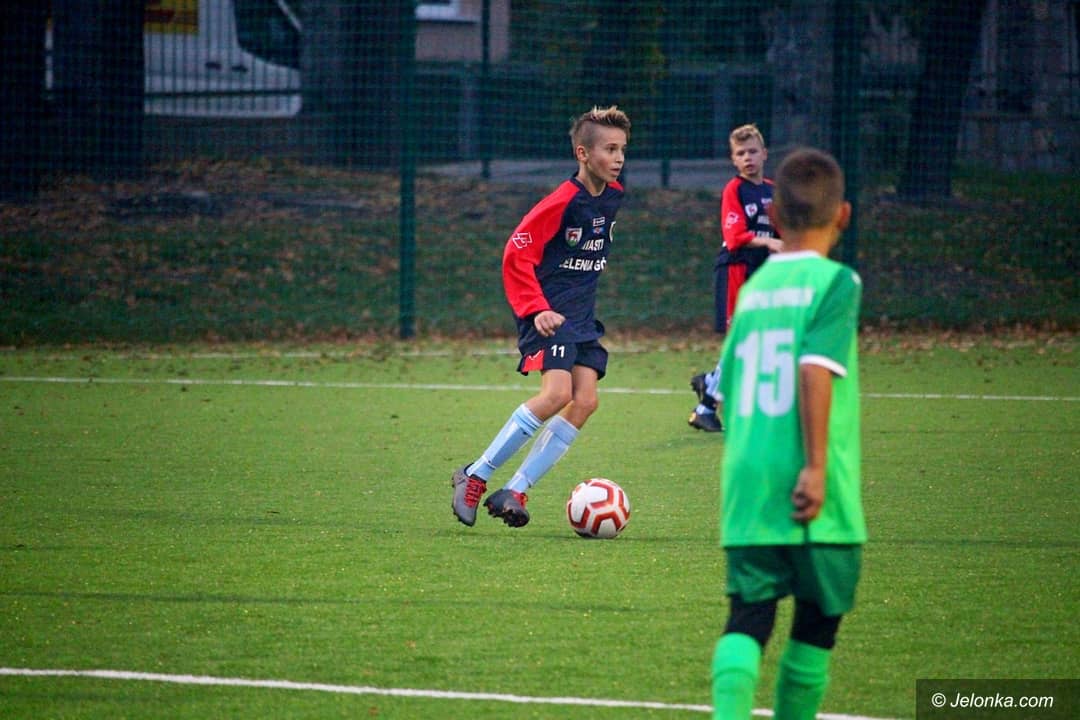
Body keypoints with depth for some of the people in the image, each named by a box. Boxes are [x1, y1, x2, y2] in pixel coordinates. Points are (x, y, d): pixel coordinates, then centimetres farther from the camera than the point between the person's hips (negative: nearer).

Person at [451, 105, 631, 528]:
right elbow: (517, 255, -16)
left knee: (586, 400, -8)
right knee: (557, 394, -23)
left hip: (582, 318, 8)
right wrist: (537, 309, -22)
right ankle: (475, 476, -10)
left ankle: (514, 493, -5)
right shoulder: (562, 202, -17)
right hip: (550, 315, -8)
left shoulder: (612, 196, 7)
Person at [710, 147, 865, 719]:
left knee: (748, 618, -1)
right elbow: (816, 368, -17)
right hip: (816, 498, -4)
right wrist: (817, 465, -16)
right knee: (817, 623, 11)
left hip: (745, 483, 4)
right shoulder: (836, 282, -4)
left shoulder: (752, 287, 13)